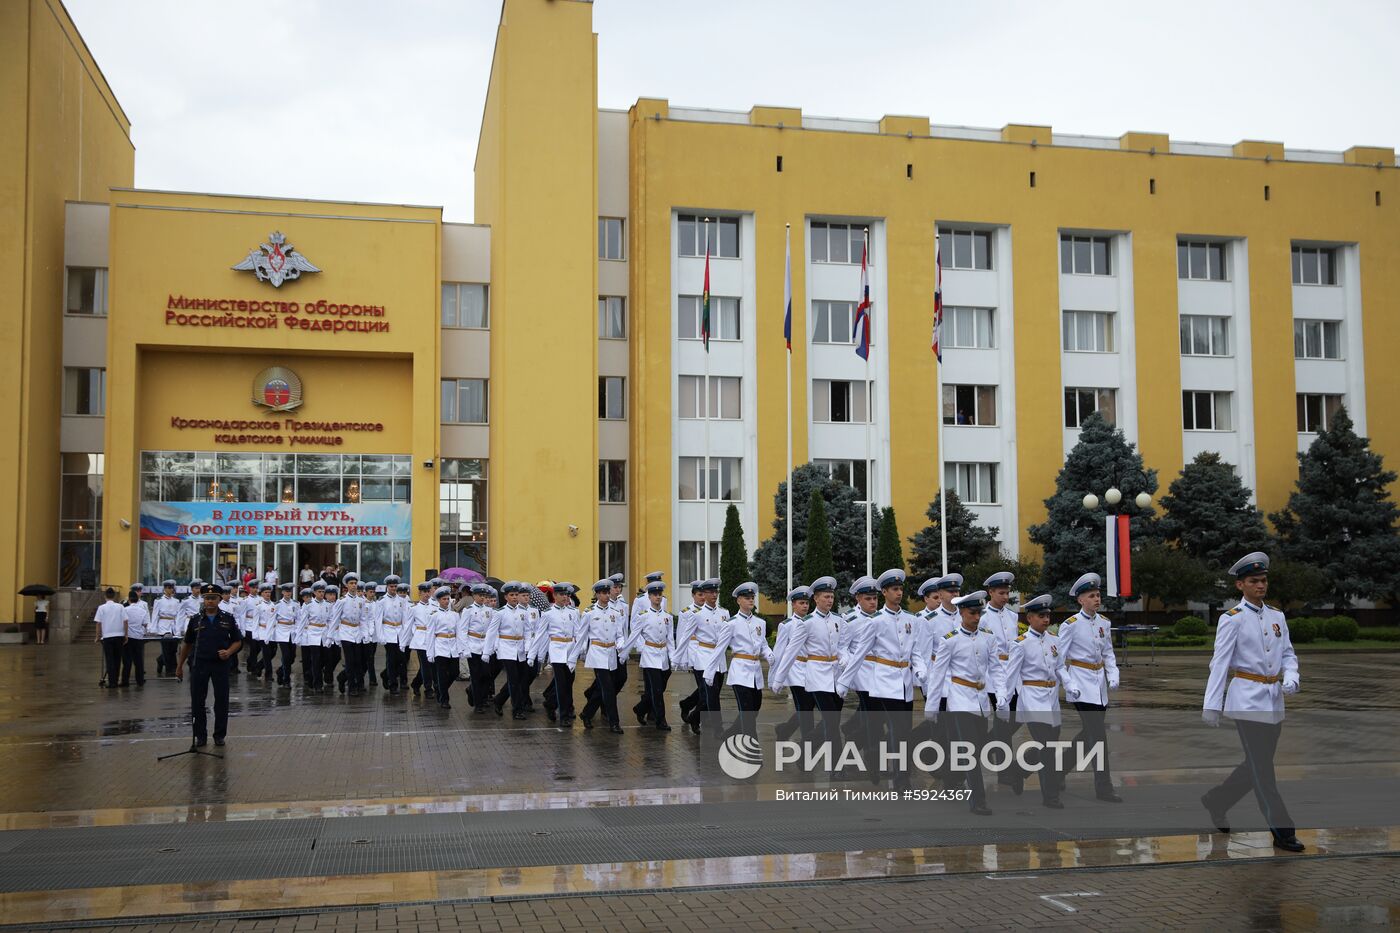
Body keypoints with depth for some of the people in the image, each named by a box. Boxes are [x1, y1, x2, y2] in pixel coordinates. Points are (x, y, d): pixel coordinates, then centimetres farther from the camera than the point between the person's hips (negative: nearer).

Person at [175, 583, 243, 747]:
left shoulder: (228, 619, 2)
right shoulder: (196, 620, 5)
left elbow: (237, 641, 7)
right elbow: (187, 644, 12)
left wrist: (229, 652, -13)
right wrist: (179, 665, 12)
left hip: (220, 664, -1)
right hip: (200, 664, 1)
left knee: (221, 701, 3)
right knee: (197, 701, 2)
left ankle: (219, 735, 15)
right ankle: (200, 736, 14)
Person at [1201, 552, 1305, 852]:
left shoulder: (1277, 616, 11)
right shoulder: (1232, 619, -7)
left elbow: (1288, 654, 14)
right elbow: (1219, 662, -8)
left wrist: (1291, 678, -8)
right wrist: (1211, 706, -11)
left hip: (1274, 699, 7)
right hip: (1248, 699, -7)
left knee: (1259, 764, 13)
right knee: (1262, 768, -5)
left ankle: (1216, 800, 31)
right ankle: (1282, 832, -1)